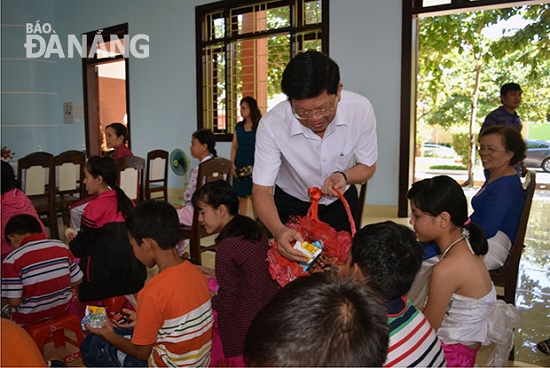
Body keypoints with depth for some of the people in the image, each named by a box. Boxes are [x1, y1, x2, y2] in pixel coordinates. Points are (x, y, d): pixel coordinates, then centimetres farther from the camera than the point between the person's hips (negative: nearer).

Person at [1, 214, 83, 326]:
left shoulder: (12, 260, -20)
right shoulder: (61, 246, -10)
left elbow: (14, 302, -20)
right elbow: (77, 281, -4)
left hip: (30, 318, -3)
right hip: (62, 308, 3)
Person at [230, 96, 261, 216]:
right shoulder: (239, 126, 12)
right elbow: (234, 146, 12)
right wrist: (232, 164, 2)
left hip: (254, 166, -5)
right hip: (240, 167, 5)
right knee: (241, 196, 8)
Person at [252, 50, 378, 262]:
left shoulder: (361, 110, -27)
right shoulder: (272, 125, -32)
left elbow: (368, 166, -11)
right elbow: (261, 190, -28)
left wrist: (344, 176, -34)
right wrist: (279, 231, -48)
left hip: (341, 200, 2)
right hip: (291, 204, -1)